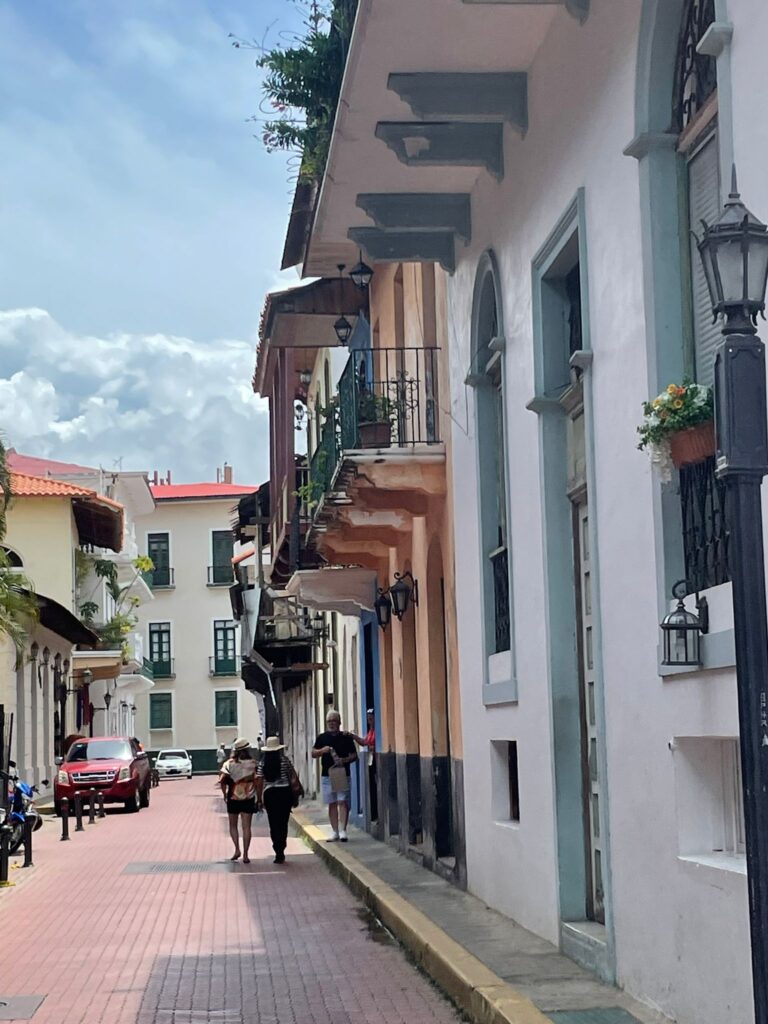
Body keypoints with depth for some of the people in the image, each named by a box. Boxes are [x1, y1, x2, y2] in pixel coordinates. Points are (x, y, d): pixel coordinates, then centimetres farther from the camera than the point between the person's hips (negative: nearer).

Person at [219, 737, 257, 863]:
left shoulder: (229, 764, -5)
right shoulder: (253, 764, -5)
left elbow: (222, 780, -15)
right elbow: (258, 781, -11)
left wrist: (224, 793, -1)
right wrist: (259, 797, 2)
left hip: (233, 798, 0)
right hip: (248, 798, 0)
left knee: (233, 825, 17)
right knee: (246, 827, 4)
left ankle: (237, 849, 4)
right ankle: (245, 855, 1)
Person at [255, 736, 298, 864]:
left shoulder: (262, 763, 1)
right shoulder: (285, 759, -2)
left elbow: (259, 782, -1)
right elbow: (293, 774, 4)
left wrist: (259, 799, 5)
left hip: (269, 793, 0)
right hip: (285, 791, 0)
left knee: (274, 824, 5)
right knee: (283, 823, 8)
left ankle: (279, 853, -1)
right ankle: (280, 852, 9)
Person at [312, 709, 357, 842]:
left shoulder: (346, 737, 3)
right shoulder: (322, 738, 10)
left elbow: (354, 755, 3)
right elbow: (313, 753, 12)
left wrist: (345, 760, -16)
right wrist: (322, 750, -8)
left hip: (342, 774, -3)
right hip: (327, 775, 3)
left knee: (343, 802, -9)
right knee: (332, 804, 7)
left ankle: (342, 830, -9)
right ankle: (334, 831, 12)